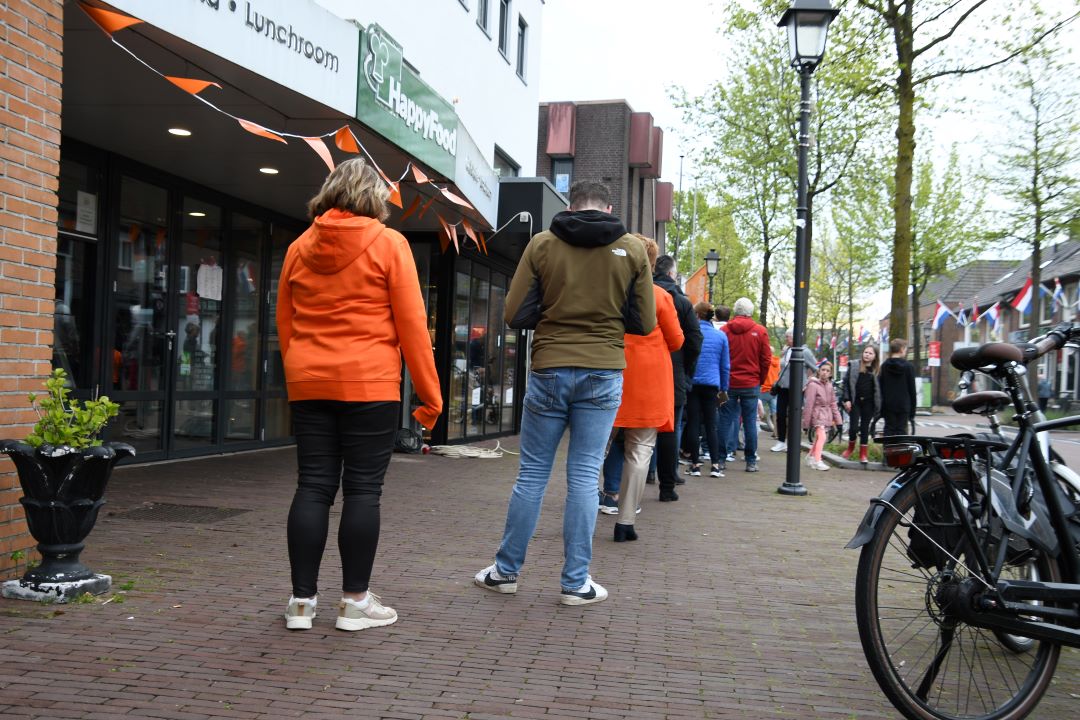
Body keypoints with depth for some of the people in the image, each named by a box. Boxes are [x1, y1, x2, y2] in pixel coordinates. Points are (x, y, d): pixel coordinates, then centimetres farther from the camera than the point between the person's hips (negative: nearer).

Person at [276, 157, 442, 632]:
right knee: (362, 490, 2)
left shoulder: (300, 247, 10)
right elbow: (411, 324, -6)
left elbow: (284, 323, 13)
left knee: (313, 487, 7)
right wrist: (430, 393, -2)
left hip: (309, 385, 4)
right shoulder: (388, 243, -4)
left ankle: (302, 600, 11)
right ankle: (355, 601, 8)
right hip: (369, 385, -4)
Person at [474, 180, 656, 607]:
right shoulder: (632, 250, 1)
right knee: (584, 477, 5)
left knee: (532, 473, 10)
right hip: (603, 374, 0)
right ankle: (576, 582, 10)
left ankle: (506, 571, 20)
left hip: (549, 371, 0)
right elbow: (645, 323, 3)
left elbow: (515, 314, -1)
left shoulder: (542, 244, 0)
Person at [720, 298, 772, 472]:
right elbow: (766, 359, 1)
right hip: (751, 384, 0)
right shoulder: (760, 332, -2)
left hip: (729, 384, 0)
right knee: (750, 422, 5)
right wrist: (760, 380, 13)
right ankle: (751, 461, 8)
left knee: (728, 421, 6)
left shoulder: (724, 330, -3)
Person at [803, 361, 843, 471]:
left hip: (826, 415, 7)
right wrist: (806, 422, -14)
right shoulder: (813, 385, -14)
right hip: (817, 414, -7)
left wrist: (837, 418, 9)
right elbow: (808, 405, -14)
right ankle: (817, 461, -19)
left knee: (818, 437, 17)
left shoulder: (829, 385, 7)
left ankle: (811, 457, 33)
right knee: (821, 436, -19)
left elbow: (833, 403, 12)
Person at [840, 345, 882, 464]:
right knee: (854, 426, -5)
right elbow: (847, 383, 1)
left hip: (868, 402, 1)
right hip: (855, 401, -1)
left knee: (865, 428, 5)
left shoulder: (877, 370, 4)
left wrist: (878, 405, 0)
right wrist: (846, 399, -7)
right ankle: (850, 447, 22)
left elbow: (878, 388, 6)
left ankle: (863, 454, 13)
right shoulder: (854, 366, 2)